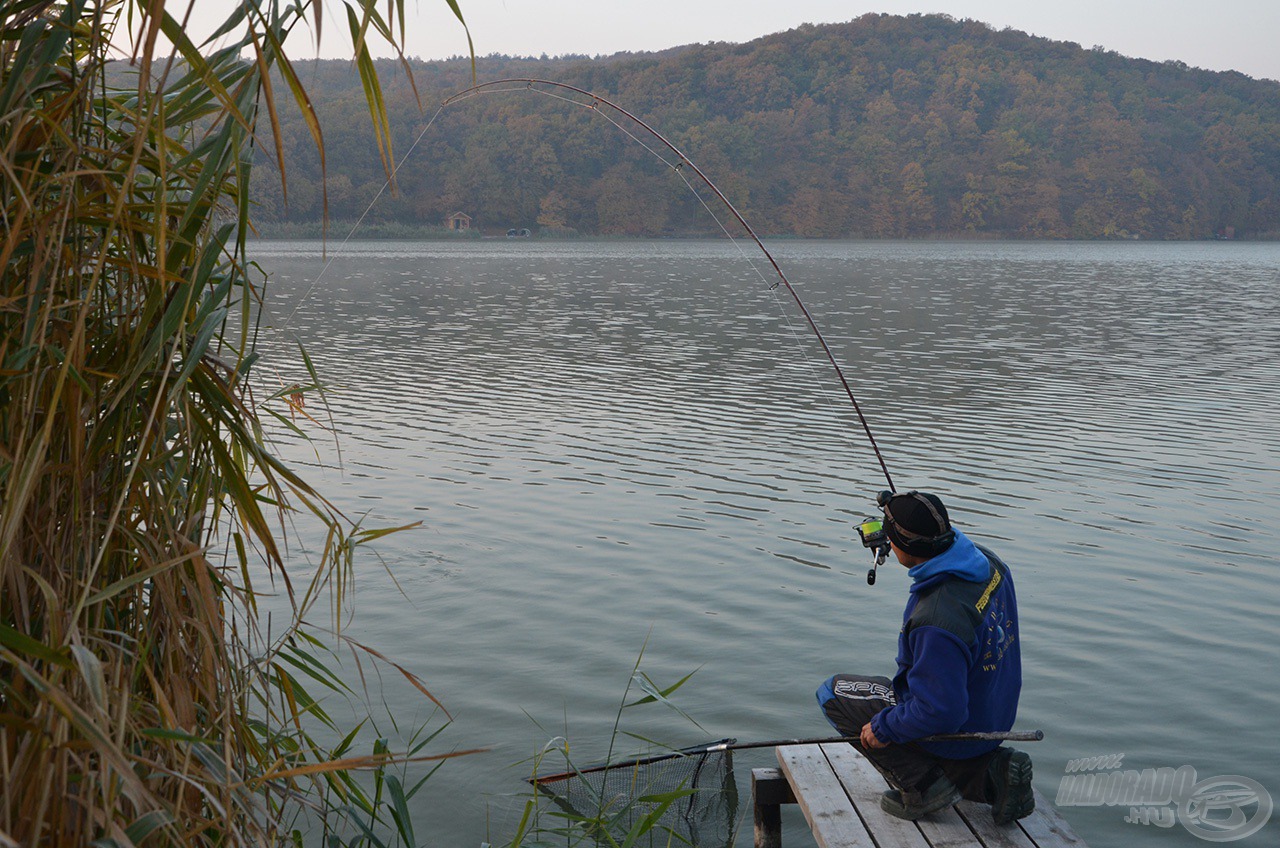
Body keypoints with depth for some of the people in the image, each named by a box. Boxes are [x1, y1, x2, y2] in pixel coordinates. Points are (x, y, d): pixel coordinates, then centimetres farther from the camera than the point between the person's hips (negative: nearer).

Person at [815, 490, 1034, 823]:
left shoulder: (935, 621, -37)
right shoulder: (987, 561, -11)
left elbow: (940, 713, -31)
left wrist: (882, 729, -16)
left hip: (958, 730, -9)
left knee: (831, 693, 2)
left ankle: (924, 784, -1)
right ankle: (990, 773, 10)